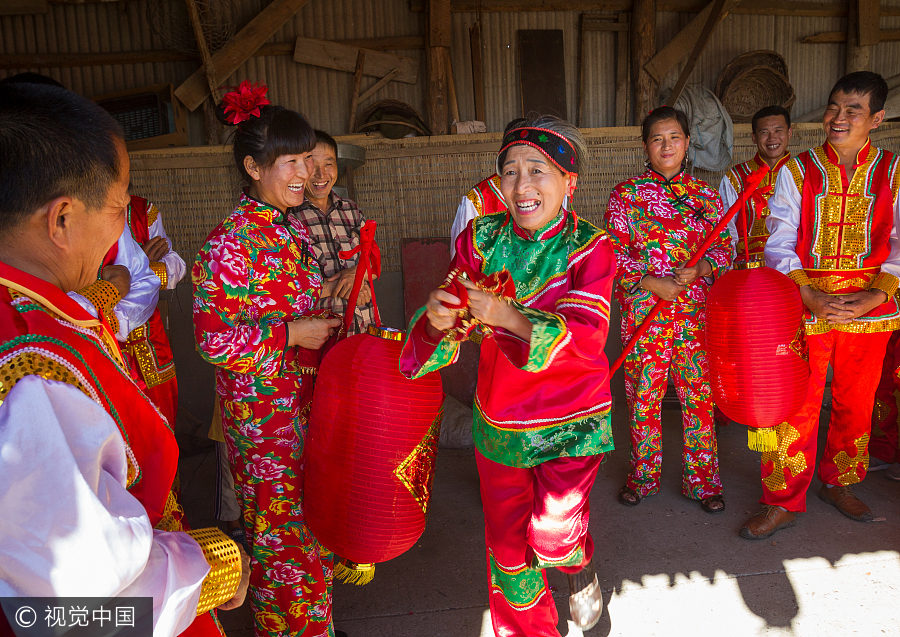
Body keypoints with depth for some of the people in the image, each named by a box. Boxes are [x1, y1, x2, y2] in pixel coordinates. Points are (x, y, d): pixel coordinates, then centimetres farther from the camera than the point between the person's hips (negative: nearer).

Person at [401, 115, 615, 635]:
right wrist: (438, 318, -31)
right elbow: (460, 315, -6)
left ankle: (580, 564, 37)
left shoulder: (589, 247, -14)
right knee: (507, 540, 15)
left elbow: (587, 334, -25)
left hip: (570, 422, -3)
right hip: (499, 417, 3)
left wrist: (510, 317, -40)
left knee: (552, 538, -3)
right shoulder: (482, 238, -5)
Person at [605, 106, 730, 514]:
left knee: (699, 395, 5)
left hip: (697, 311, 2)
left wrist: (700, 270, -10)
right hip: (644, 310, -2)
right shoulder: (625, 194, 2)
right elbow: (614, 253, -2)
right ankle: (643, 475, 25)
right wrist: (650, 283, -15)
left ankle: (701, 479, 22)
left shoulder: (705, 194, 9)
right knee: (643, 396, 6)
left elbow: (724, 247, 10)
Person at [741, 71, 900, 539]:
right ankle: (784, 502, 14)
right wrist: (814, 298, -15)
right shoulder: (798, 171, 0)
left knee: (855, 402, 14)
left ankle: (838, 484, 36)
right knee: (795, 405, 0)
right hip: (805, 307, -2)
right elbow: (779, 245, -3)